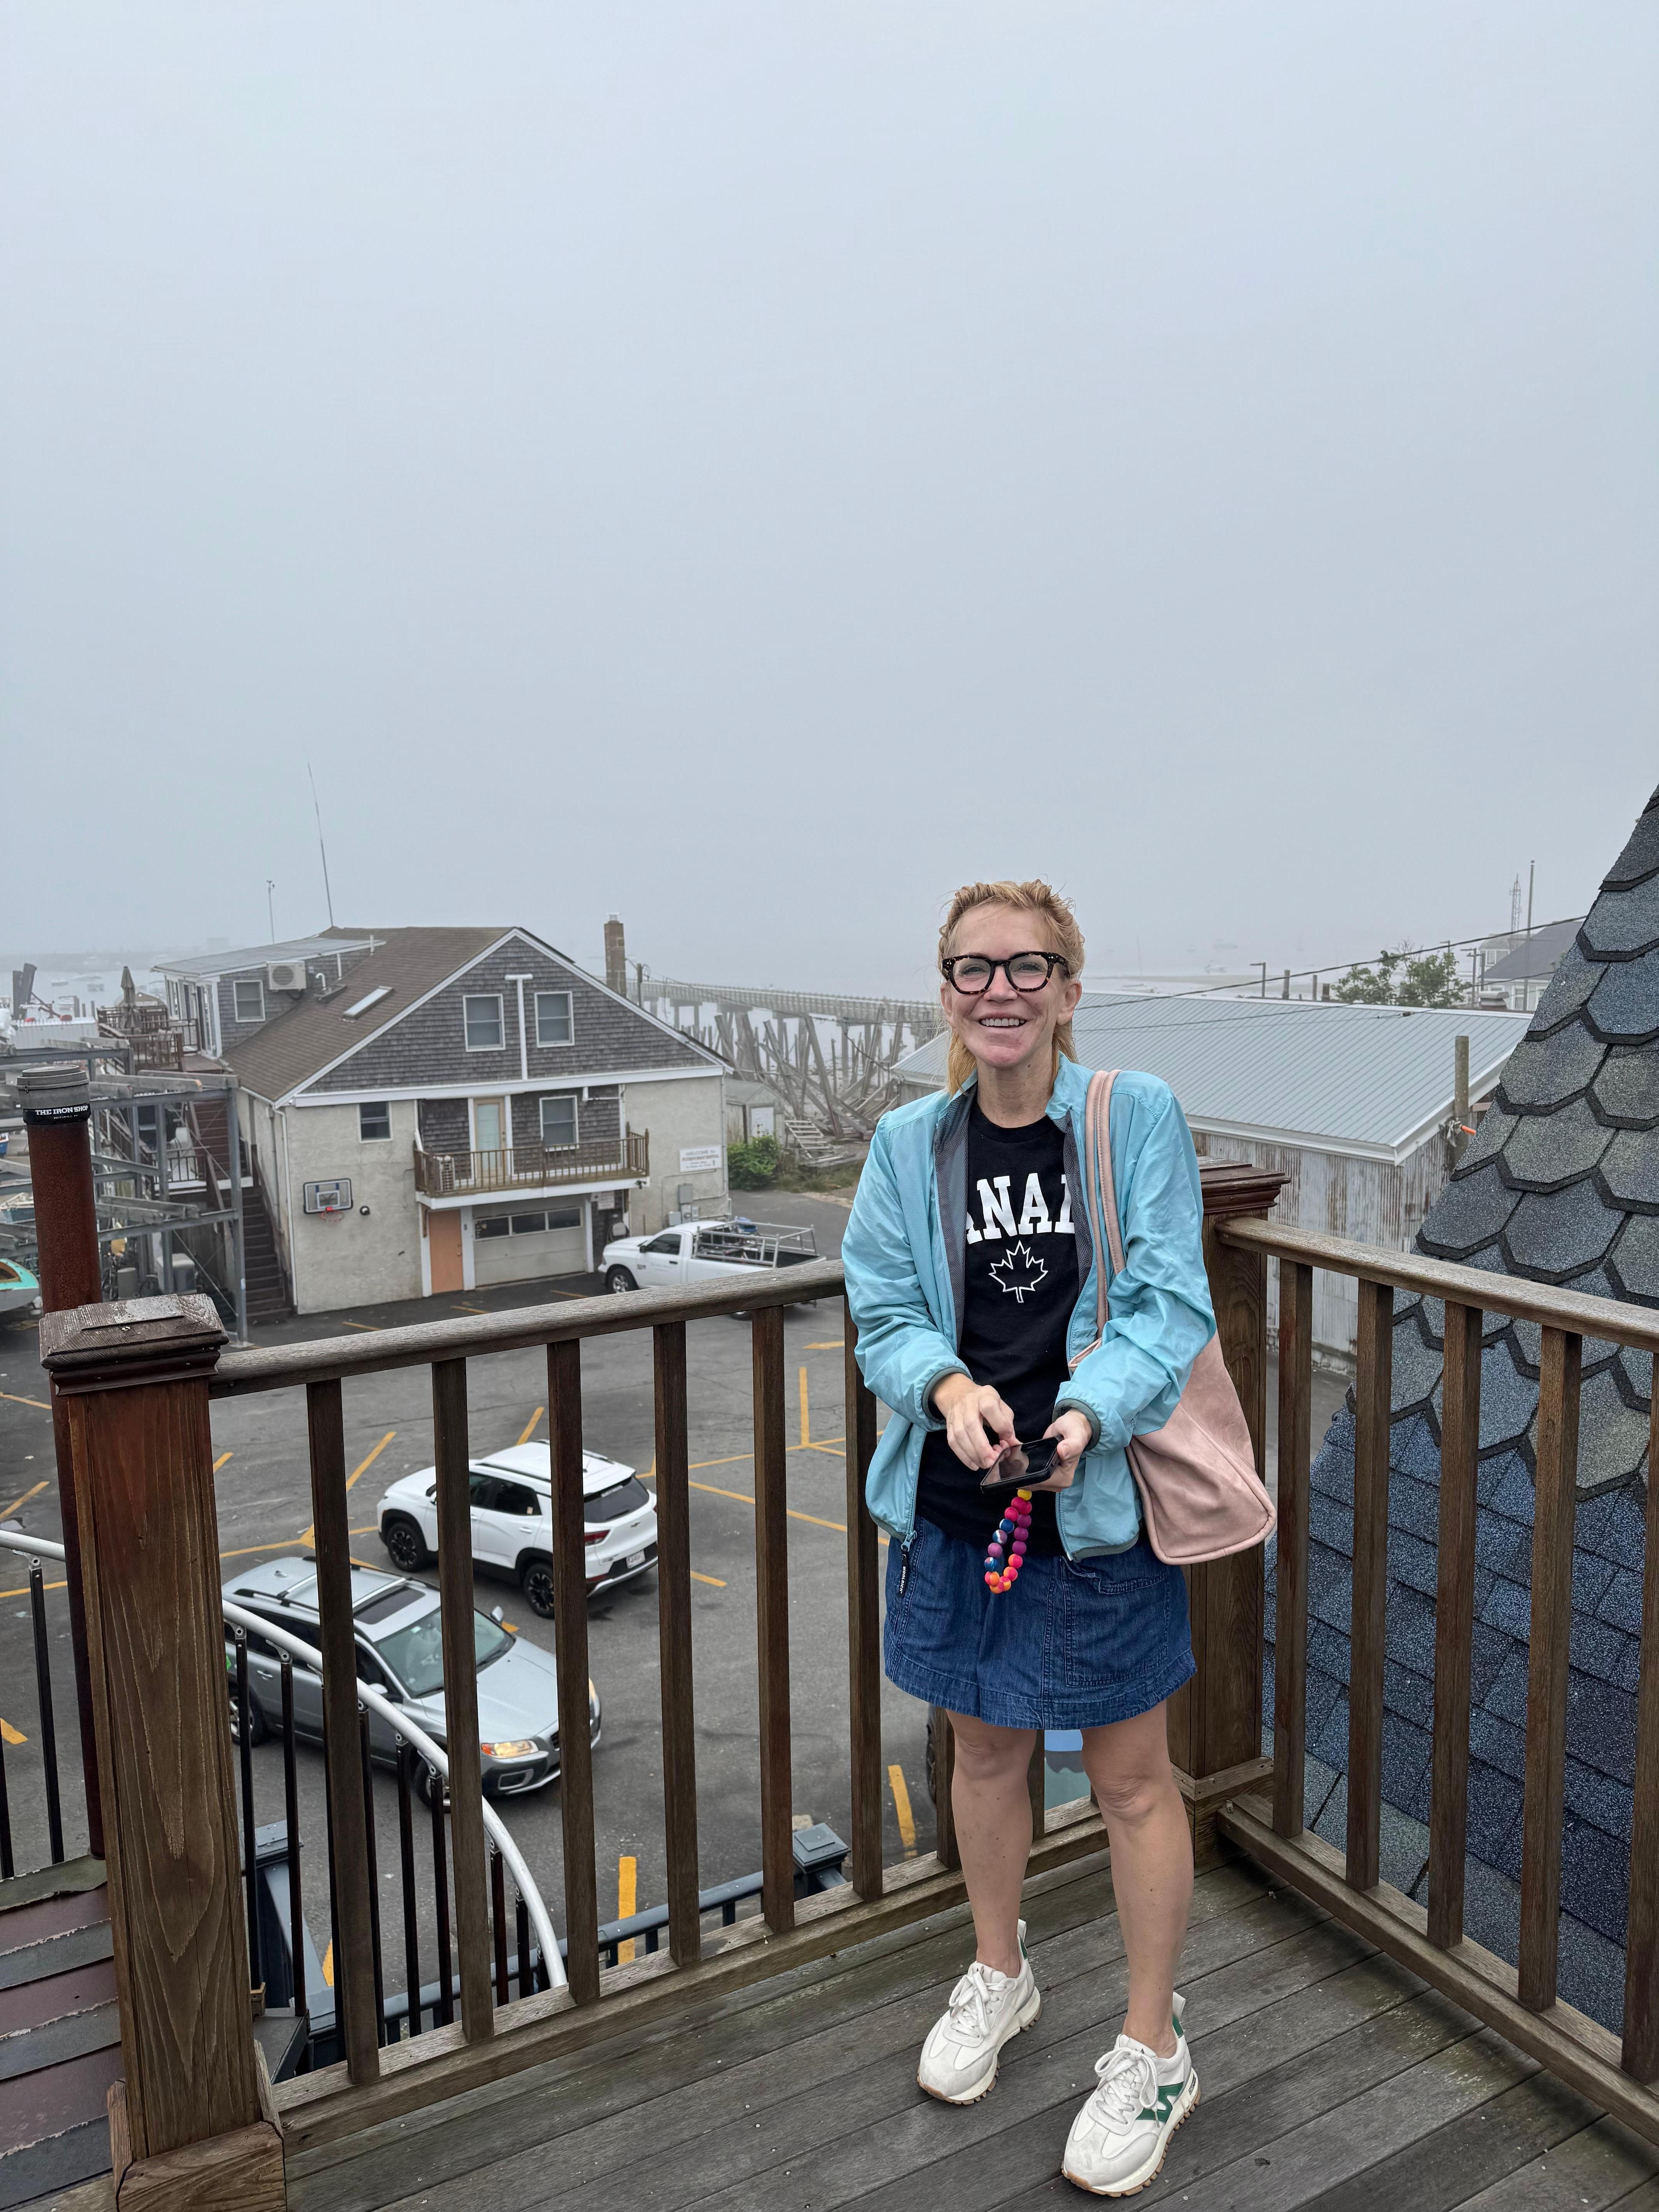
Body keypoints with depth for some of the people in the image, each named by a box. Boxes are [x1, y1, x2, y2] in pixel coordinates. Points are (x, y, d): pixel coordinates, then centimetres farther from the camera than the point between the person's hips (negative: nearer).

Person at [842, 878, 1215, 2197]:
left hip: (1099, 1505, -3)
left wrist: (1087, 1410, -27)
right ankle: (1000, 1975, 49)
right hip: (956, 1504, 3)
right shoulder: (909, 1143, 0)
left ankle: (1154, 2053, 36)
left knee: (1131, 1780, 12)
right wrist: (949, 1386, -19)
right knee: (988, 1750, 22)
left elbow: (1172, 1305, -10)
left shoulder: (1138, 1117, -9)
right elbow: (885, 1314, 2)